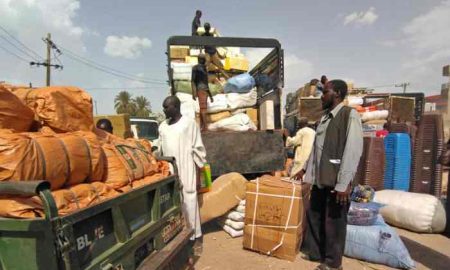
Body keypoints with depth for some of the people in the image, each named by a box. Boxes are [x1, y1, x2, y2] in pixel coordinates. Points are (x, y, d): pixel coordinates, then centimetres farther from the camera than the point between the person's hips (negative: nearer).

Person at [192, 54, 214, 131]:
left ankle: (201, 126, 5)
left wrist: (210, 95, 24)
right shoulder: (195, 67, -3)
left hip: (205, 90, 8)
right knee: (203, 108, -13)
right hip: (200, 90, -8)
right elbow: (192, 80, -11)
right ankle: (205, 126, -17)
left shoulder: (204, 68, 21)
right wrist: (194, 92, -23)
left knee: (202, 108, 5)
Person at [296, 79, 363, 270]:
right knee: (313, 215, 16)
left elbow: (353, 151, -18)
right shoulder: (325, 117, 13)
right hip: (319, 178, 8)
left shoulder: (349, 115, -11)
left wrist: (343, 183, -21)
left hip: (336, 181, -7)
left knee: (333, 222, 6)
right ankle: (314, 252, 35)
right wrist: (305, 169, 22)